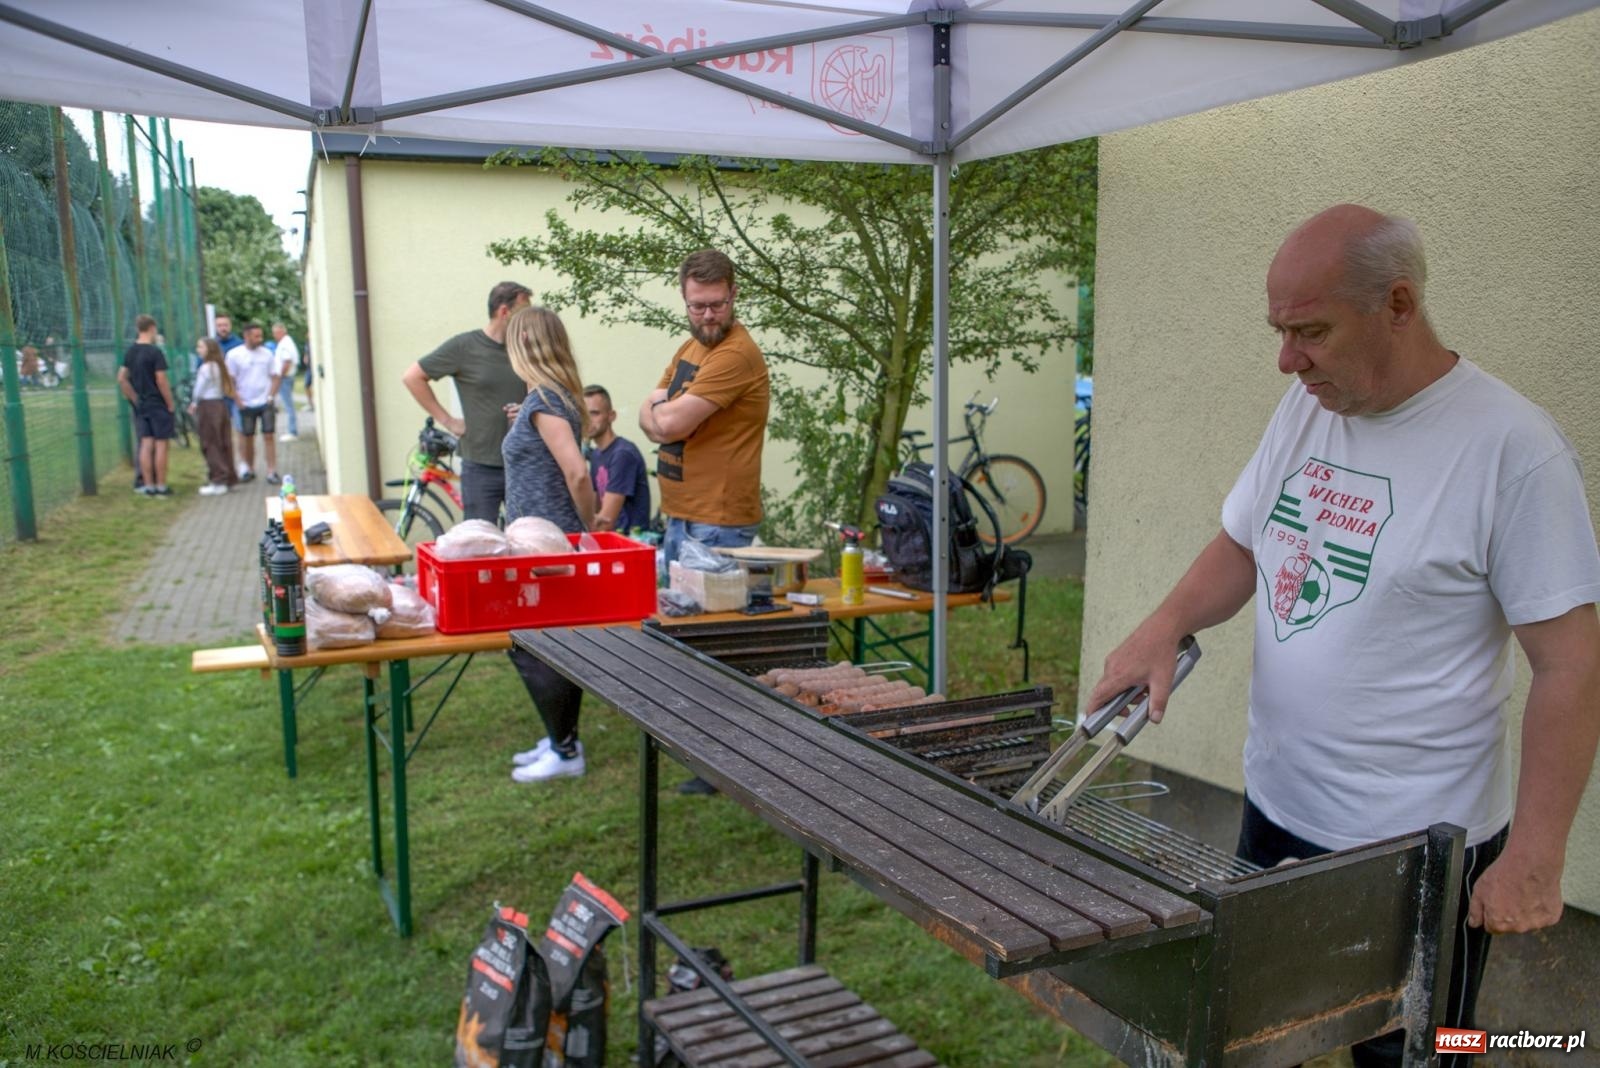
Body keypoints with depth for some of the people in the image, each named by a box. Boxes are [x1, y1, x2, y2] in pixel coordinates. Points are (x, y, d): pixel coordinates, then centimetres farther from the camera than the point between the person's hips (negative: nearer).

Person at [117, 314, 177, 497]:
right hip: (158, 405, -6)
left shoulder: (130, 352, 8)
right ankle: (161, 486, 1)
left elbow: (121, 379, 9)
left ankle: (149, 486, 9)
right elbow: (161, 381, -17)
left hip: (140, 405, 6)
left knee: (146, 444, 8)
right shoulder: (155, 352, -13)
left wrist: (134, 398, 14)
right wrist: (171, 403, -9)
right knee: (161, 444, -1)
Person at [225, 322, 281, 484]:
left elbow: (275, 377, 7)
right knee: (248, 437, 9)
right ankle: (249, 470, 23)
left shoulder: (267, 353, 2)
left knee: (268, 436, -5)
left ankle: (272, 471, -3)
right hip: (246, 404, 0)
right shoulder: (234, 355, -3)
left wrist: (271, 396, -5)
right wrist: (238, 401, -7)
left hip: (265, 403, 0)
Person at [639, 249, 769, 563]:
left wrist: (657, 410, 1)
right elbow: (647, 413, 11)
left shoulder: (737, 353, -18)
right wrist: (667, 413, -12)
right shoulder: (690, 347, 12)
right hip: (677, 515, 9)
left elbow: (672, 422, -22)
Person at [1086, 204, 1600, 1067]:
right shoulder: (1306, 408, 2)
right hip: (1275, 808, 6)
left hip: (1416, 846, -6)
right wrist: (1166, 624, -9)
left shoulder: (1509, 446, -18)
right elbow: (1241, 546, 10)